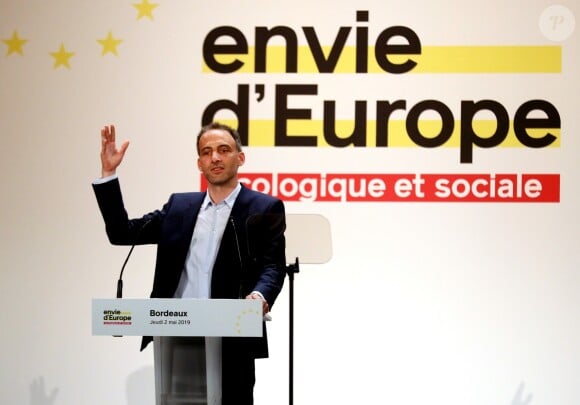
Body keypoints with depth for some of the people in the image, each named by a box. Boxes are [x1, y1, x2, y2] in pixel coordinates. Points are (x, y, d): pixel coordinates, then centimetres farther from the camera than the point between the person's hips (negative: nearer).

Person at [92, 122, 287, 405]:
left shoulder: (265, 209, 4)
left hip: (231, 342, -4)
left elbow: (273, 267, -6)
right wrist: (108, 173, 6)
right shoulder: (180, 206, 16)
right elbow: (122, 233, 14)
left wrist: (259, 296, -29)